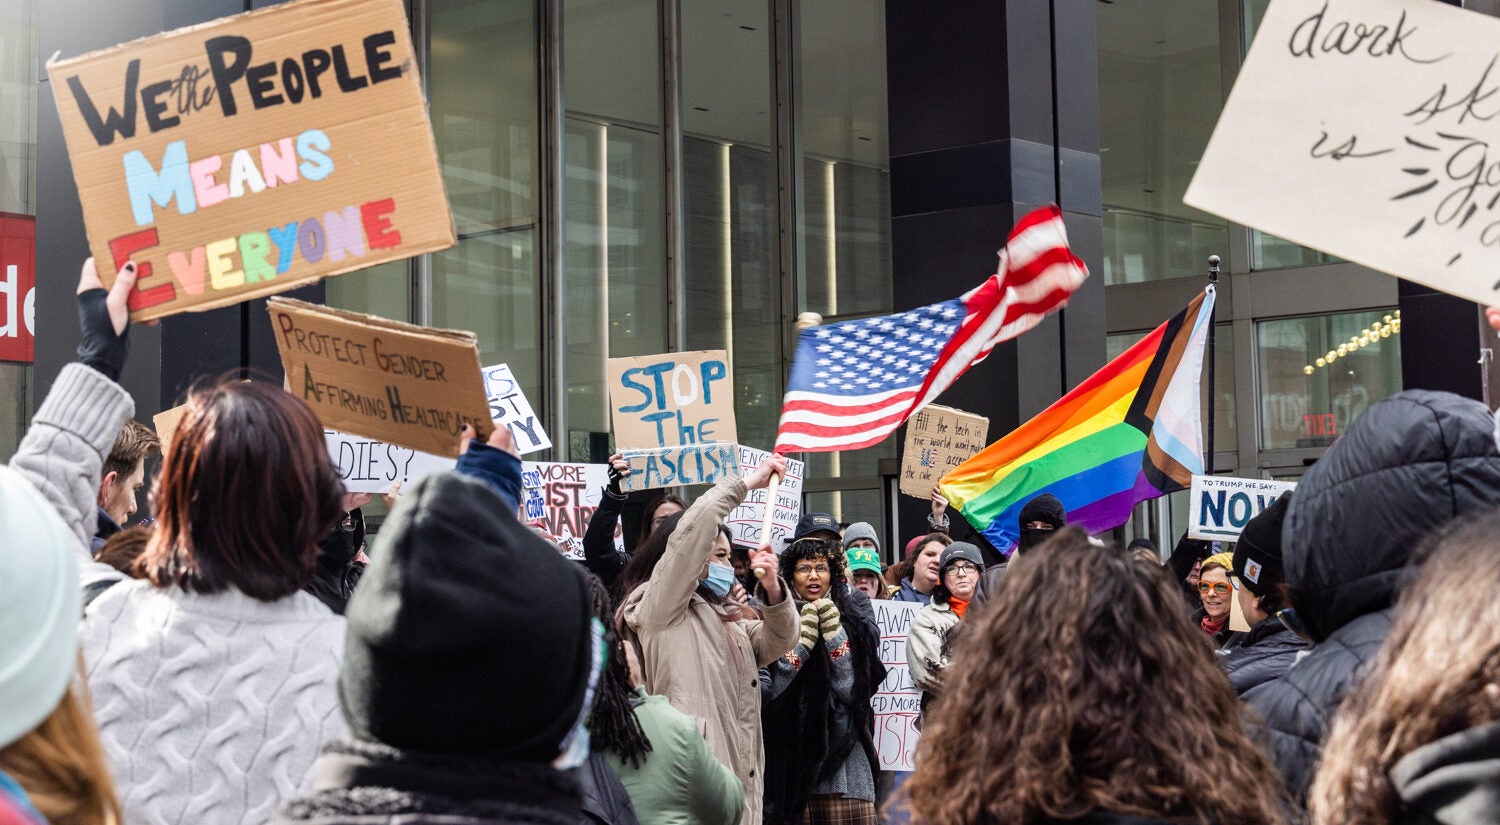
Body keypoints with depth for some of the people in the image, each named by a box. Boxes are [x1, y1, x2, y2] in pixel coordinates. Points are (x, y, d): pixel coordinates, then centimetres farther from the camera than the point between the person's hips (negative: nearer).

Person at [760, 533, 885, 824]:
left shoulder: (852, 619, 9)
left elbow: (855, 688, -2)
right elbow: (767, 691, -7)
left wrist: (832, 629, -8)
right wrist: (806, 631, -10)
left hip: (843, 754, 1)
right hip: (789, 756, -1)